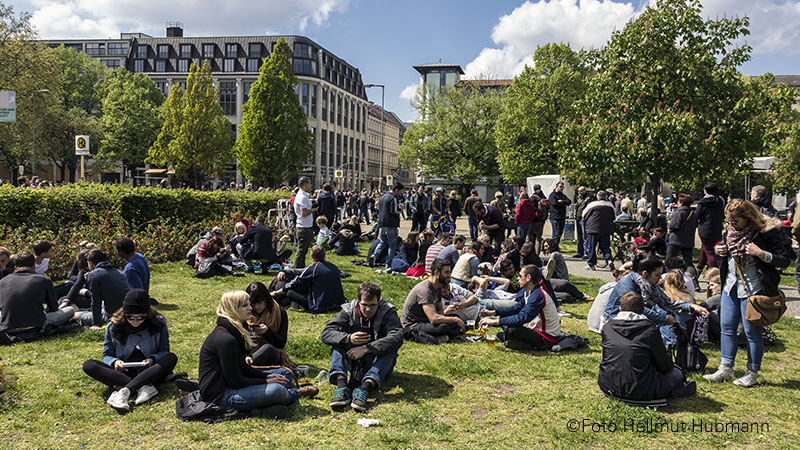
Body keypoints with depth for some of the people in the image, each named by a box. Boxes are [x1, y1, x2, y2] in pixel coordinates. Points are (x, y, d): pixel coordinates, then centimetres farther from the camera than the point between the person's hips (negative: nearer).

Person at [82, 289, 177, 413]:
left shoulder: (158, 323, -4)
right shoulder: (113, 326, -2)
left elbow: (164, 351, 2)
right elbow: (107, 355, 5)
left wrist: (152, 359, -20)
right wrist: (114, 362, -19)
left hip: (148, 372, -1)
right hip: (123, 372, 1)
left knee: (171, 358, -28)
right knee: (88, 365, -22)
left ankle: (124, 391, -39)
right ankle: (144, 387, -37)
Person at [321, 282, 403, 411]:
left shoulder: (388, 312, -12)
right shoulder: (348, 311, -5)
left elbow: (397, 338, -30)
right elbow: (326, 332, -13)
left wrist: (366, 348, -35)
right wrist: (348, 338, -33)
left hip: (380, 360, -2)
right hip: (355, 361, 2)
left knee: (390, 348, -31)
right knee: (339, 341, -20)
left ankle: (365, 388, -48)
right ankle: (341, 385, -40)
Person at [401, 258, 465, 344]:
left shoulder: (438, 287, 8)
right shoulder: (424, 289, -24)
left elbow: (440, 310, 17)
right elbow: (434, 318, -33)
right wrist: (455, 320, -23)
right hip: (411, 326, -11)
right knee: (443, 327, -34)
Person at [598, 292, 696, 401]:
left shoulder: (608, 327, 0)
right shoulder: (650, 330, -10)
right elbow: (666, 367, -1)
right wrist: (668, 357, 23)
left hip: (608, 387, 3)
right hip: (639, 391, -3)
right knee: (677, 373, 19)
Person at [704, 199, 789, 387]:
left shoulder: (767, 231, -13)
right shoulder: (731, 230, 6)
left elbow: (784, 260, -12)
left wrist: (761, 254, -27)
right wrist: (719, 251, 2)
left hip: (753, 288, -6)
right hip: (731, 286, 7)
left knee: (752, 331, 1)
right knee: (726, 327, 8)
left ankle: (752, 373, 15)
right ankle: (726, 369, 18)